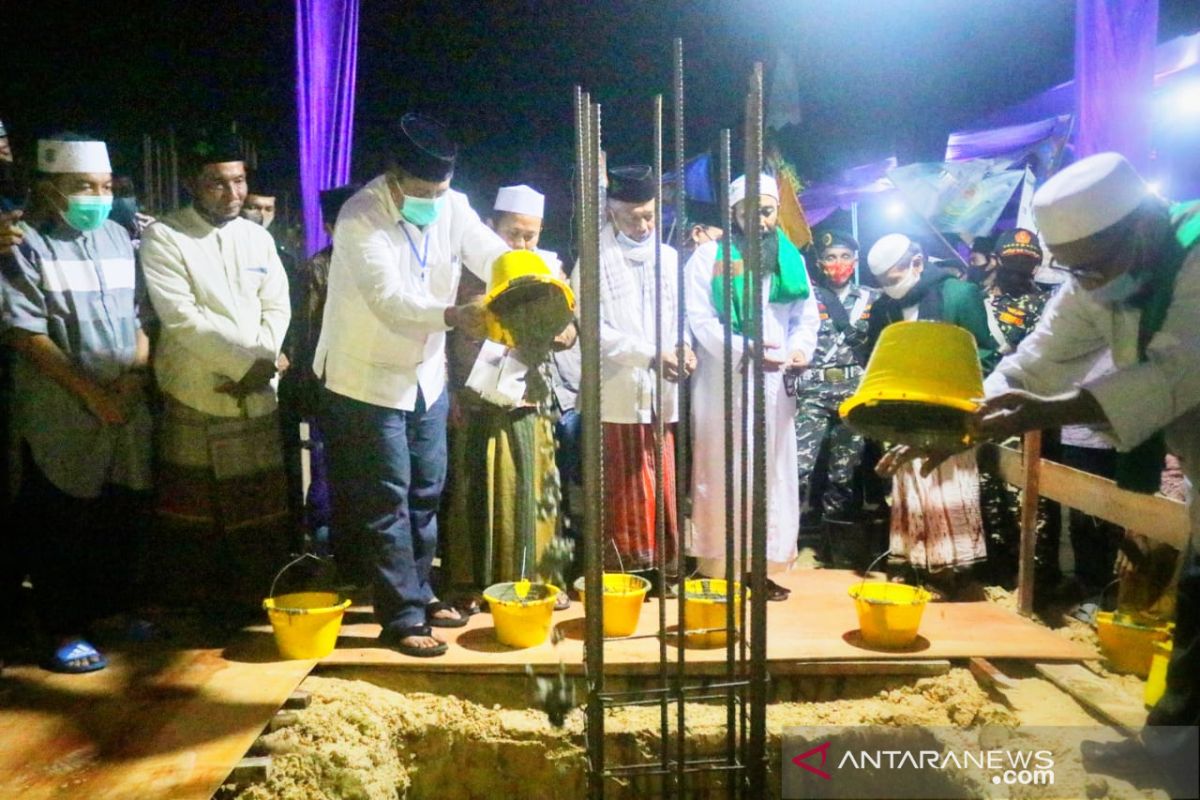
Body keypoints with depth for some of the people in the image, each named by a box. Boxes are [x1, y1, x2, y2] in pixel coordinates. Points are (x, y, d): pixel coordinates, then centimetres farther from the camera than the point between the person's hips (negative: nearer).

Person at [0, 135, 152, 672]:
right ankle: (64, 632, 15)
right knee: (59, 528, 3)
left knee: (122, 520, 13)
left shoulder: (117, 238, 12)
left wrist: (136, 374, -3)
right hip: (60, 419, -5)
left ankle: (113, 609, 30)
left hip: (127, 411, 5)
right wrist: (91, 392, -14)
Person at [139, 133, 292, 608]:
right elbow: (182, 318, -15)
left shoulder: (258, 238, 11)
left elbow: (277, 307, 6)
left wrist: (261, 363, -10)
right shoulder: (163, 238, -6)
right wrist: (252, 359, -16)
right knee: (193, 520, 7)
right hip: (194, 400, -4)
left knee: (262, 515, 10)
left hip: (257, 398, 4)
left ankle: (259, 603, 24)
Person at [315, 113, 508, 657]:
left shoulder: (453, 207, -4)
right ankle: (401, 617, 10)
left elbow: (494, 257, -14)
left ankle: (417, 592, 31)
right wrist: (451, 315, -49)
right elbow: (389, 298, -33)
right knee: (386, 502, 0)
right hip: (369, 380, -6)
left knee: (426, 493, 15)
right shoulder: (360, 218, -21)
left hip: (426, 375, 6)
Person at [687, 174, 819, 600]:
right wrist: (743, 350, -22)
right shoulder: (710, 256, 2)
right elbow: (699, 317, -9)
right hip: (722, 382, -4)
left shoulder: (790, 258, 14)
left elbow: (807, 315, 10)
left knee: (772, 472, 5)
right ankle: (719, 568, 3)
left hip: (773, 383, 4)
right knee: (722, 473, -2)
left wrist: (800, 347, -12)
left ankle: (764, 566, 13)